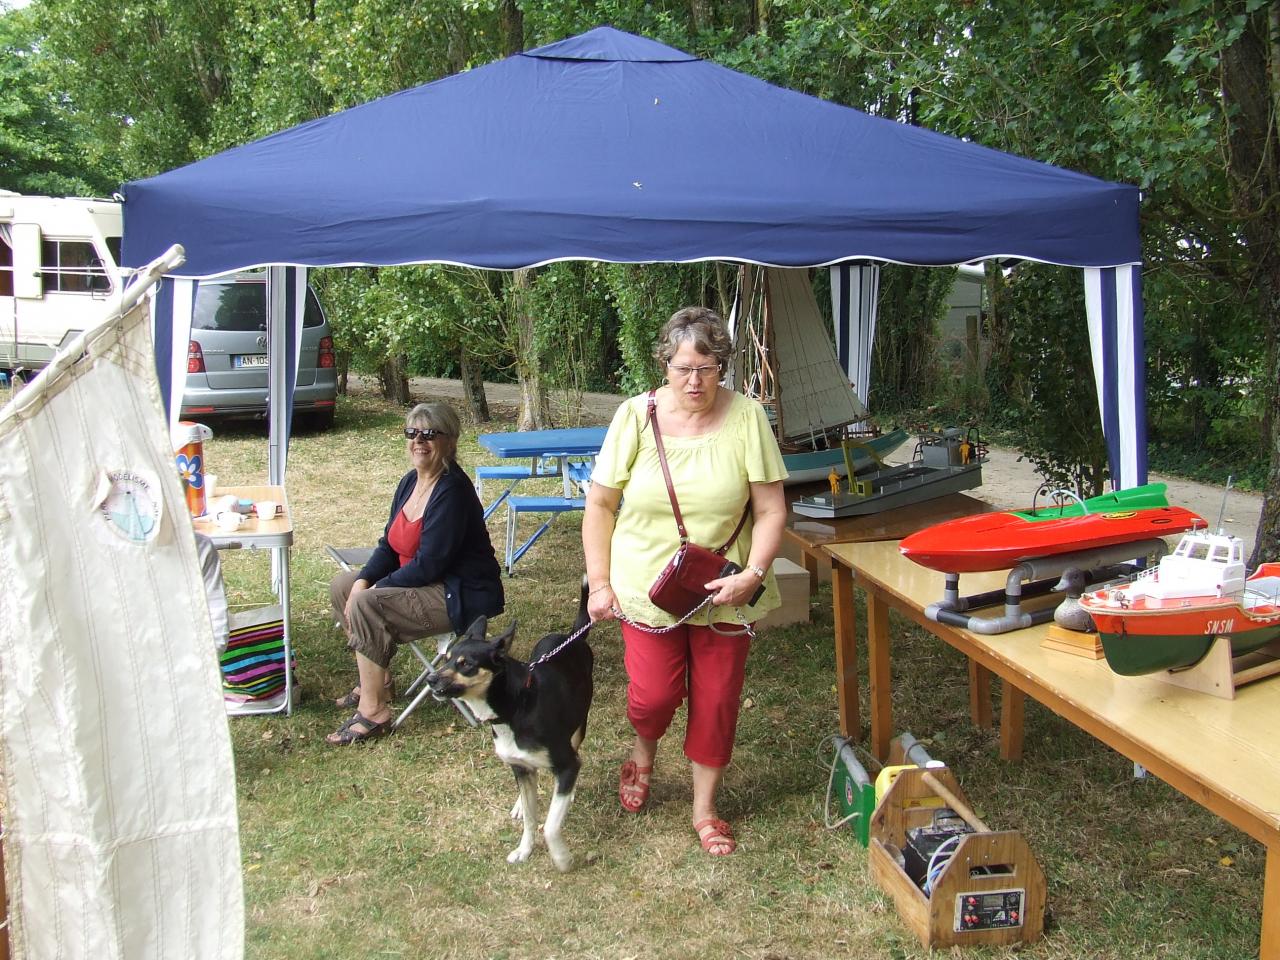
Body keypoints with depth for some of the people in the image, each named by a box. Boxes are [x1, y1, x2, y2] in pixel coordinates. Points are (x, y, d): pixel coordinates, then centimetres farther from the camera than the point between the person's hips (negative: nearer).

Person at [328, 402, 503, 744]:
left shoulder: (452, 491, -23)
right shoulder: (410, 482, 5)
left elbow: (428, 565, -25)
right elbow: (389, 544, 9)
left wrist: (369, 593, -18)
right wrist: (363, 581, -9)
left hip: (462, 595, -10)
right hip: (422, 581, 10)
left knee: (366, 607, -26)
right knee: (342, 585, 11)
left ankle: (374, 712, -14)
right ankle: (377, 677, 19)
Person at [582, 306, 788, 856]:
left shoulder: (747, 418, -9)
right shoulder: (636, 416, -8)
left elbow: (771, 509, -7)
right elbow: (600, 504, -2)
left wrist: (752, 574, -19)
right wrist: (599, 582, -5)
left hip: (724, 592, 1)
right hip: (648, 587, 0)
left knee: (717, 701, 8)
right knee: (653, 694, -3)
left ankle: (705, 809, 30)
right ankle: (643, 755, 34)